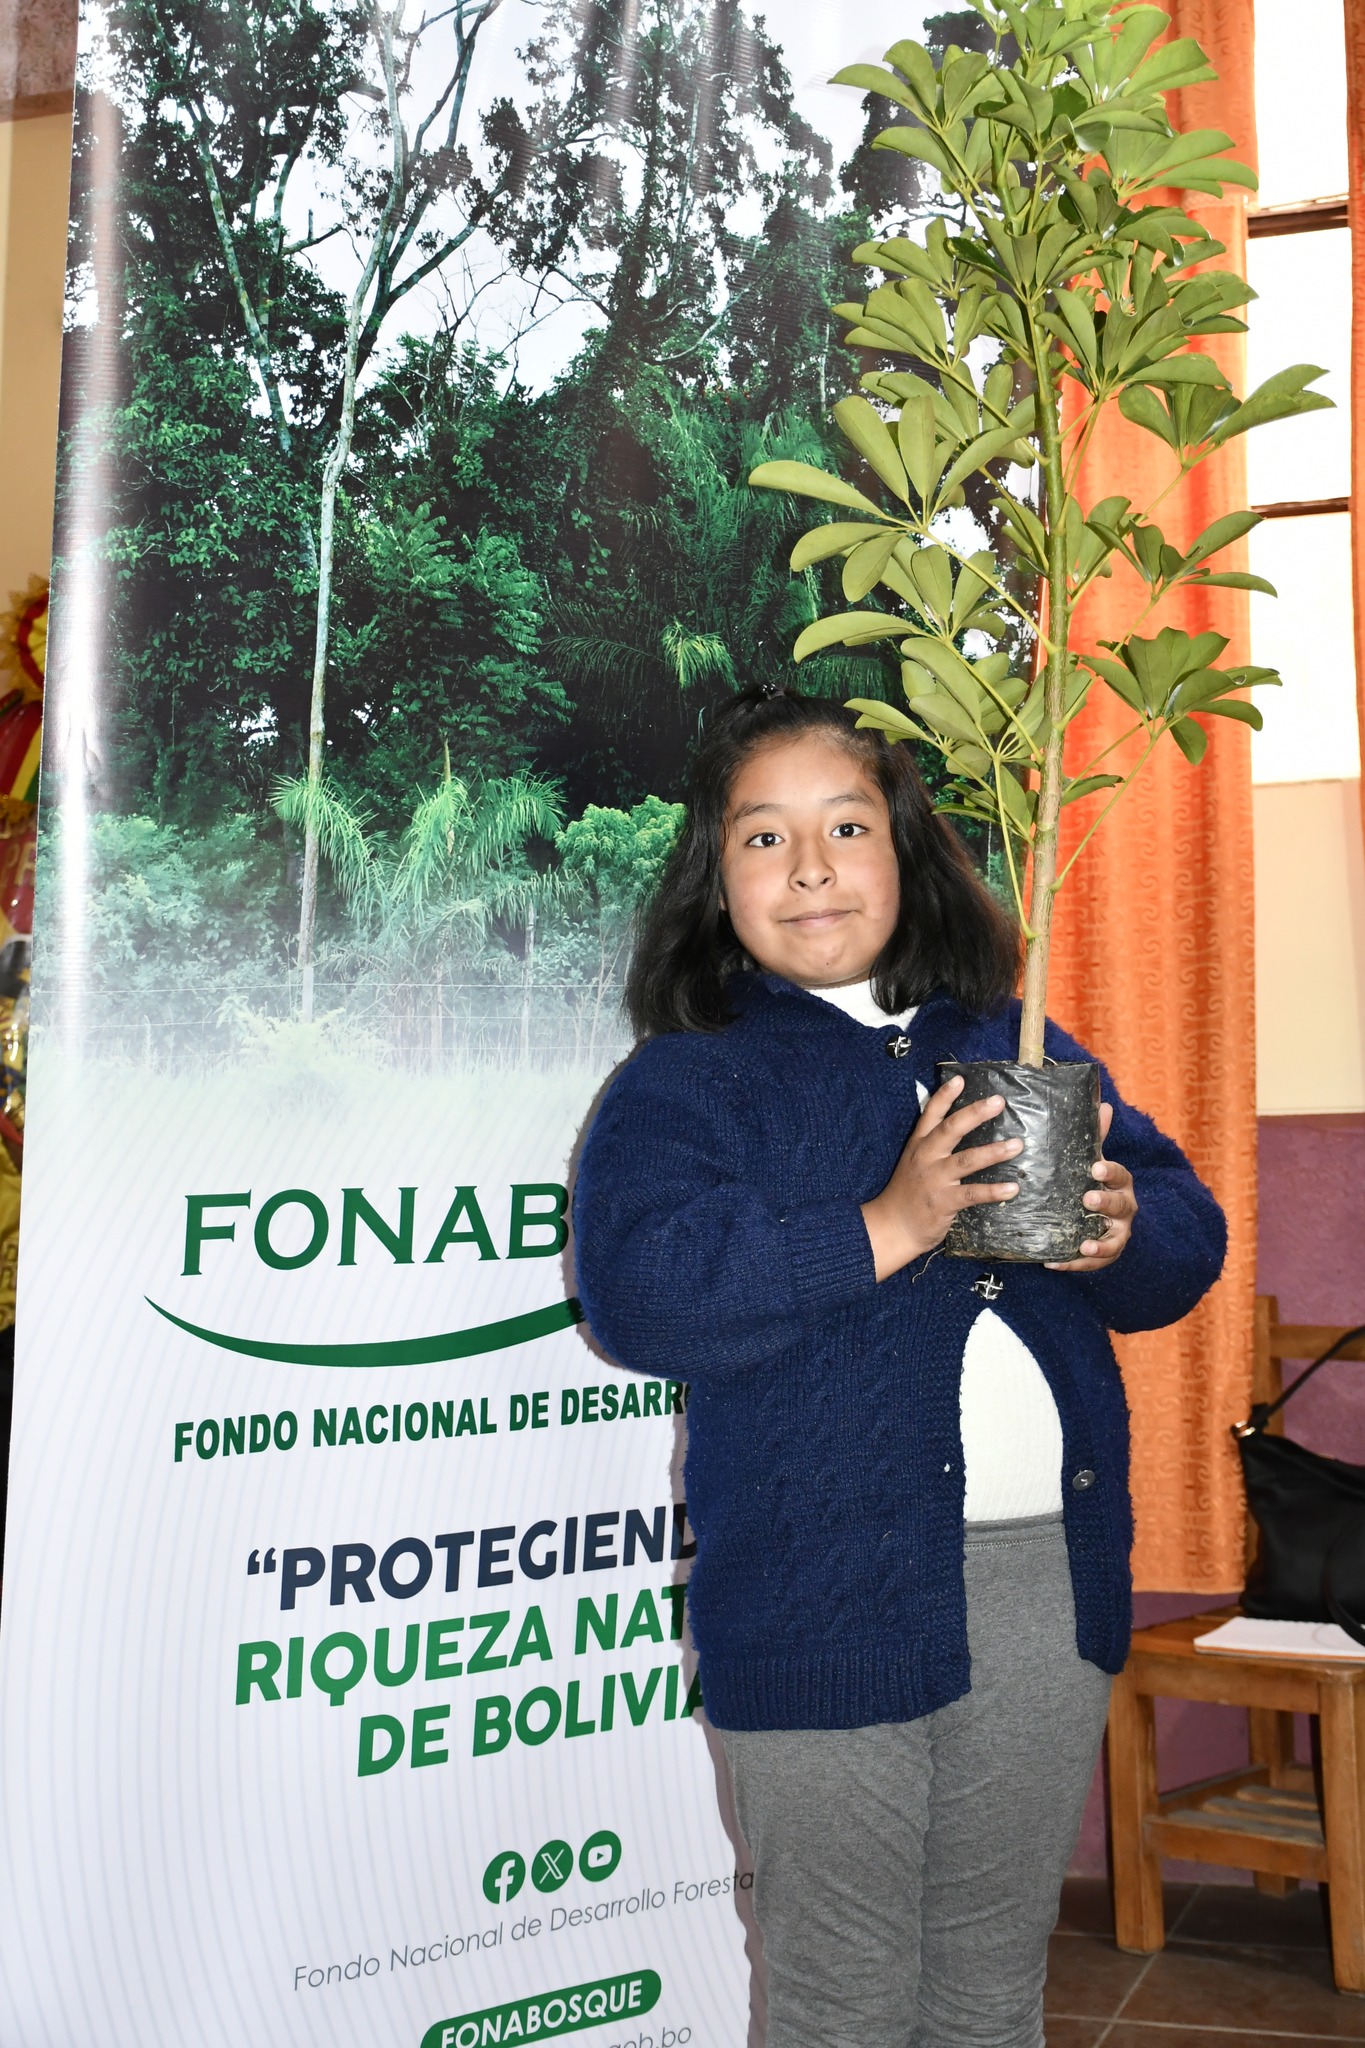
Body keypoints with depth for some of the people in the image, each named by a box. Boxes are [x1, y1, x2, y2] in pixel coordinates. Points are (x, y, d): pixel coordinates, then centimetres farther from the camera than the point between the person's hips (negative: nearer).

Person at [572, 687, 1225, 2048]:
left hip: (1055, 1579, 4)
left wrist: (1120, 1231, -11)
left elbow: (1187, 1237, 12)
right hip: (829, 1606, -4)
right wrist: (885, 1230, -23)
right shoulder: (684, 1079, -2)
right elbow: (635, 1292, -18)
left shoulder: (1020, 1047, 12)